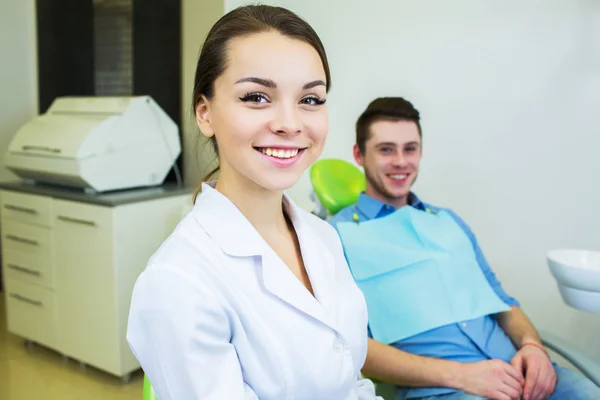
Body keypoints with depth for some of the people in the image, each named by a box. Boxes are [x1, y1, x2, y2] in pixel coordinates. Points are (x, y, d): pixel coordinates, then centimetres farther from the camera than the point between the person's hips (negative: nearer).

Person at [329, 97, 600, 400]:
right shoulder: (338, 236, -1)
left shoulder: (450, 221, 19)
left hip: (516, 372, 6)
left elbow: (502, 301, 19)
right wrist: (456, 374, -17)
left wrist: (532, 344, -3)